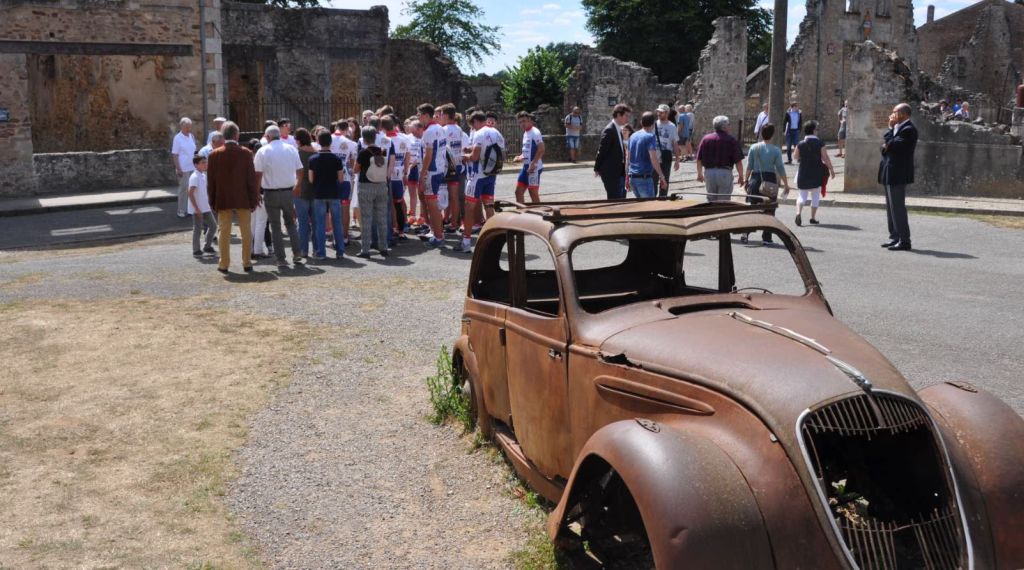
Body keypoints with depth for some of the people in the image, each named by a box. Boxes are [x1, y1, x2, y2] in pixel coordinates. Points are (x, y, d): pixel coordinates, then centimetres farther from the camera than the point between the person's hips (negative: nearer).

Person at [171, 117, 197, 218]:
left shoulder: (191, 137, 9)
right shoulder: (178, 138, -8)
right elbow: (175, 155, -9)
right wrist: (178, 169, -14)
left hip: (193, 168, 6)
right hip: (183, 169, -6)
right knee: (183, 189, -1)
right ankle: (181, 211, 7)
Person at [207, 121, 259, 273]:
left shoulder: (214, 154, -4)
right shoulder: (246, 153, -7)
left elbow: (211, 180, 0)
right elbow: (252, 178, -6)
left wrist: (212, 201, 8)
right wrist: (254, 198, 2)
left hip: (223, 200, 1)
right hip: (243, 199, -1)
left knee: (224, 232, 7)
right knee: (246, 231, 8)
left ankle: (224, 264, 9)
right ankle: (247, 263, 11)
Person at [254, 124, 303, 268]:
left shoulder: (263, 151, -6)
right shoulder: (291, 149, 3)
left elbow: (258, 175, -10)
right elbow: (300, 171, 7)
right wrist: (297, 185, 23)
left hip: (271, 193, -3)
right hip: (288, 191, 3)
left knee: (275, 226, 5)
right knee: (290, 222, 18)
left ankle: (281, 259, 3)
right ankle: (296, 252, 8)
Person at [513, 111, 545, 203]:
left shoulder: (535, 132, -12)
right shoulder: (525, 133, 15)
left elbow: (541, 149, -20)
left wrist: (533, 164, -25)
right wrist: (521, 157, 9)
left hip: (534, 167, -9)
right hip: (526, 166, 9)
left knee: (533, 193, -2)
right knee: (518, 191, 9)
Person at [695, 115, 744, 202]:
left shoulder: (706, 138, 5)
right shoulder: (731, 140, -5)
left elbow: (699, 159, 8)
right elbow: (738, 161, -9)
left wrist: (699, 174, 21)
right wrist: (741, 176, 2)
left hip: (709, 172, 4)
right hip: (725, 173, -4)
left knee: (711, 200, 16)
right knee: (723, 201, 3)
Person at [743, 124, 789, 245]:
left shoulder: (754, 147, 0)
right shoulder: (776, 150, -4)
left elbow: (749, 166, 1)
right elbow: (780, 169, -3)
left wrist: (746, 180, 11)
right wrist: (786, 184, 4)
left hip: (755, 178, 1)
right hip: (770, 179, -1)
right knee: (769, 210, 6)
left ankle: (744, 234, -3)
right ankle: (766, 238, 6)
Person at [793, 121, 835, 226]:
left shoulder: (801, 144, -6)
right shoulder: (820, 143, -10)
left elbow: (796, 156, 8)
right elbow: (826, 158, -8)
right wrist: (831, 170, 2)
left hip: (803, 173, 1)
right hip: (816, 174, -1)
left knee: (802, 195, 11)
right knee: (815, 196, 12)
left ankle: (799, 213, -13)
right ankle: (813, 217, 14)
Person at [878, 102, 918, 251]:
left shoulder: (908, 129, -14)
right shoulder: (899, 127, 16)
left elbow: (894, 145, -23)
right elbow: (888, 143, 11)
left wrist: (891, 128, -10)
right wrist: (891, 128, -2)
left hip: (898, 174, -10)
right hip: (891, 173, 10)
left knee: (898, 207, -9)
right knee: (892, 206, 15)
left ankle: (904, 241, -6)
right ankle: (895, 237, 22)